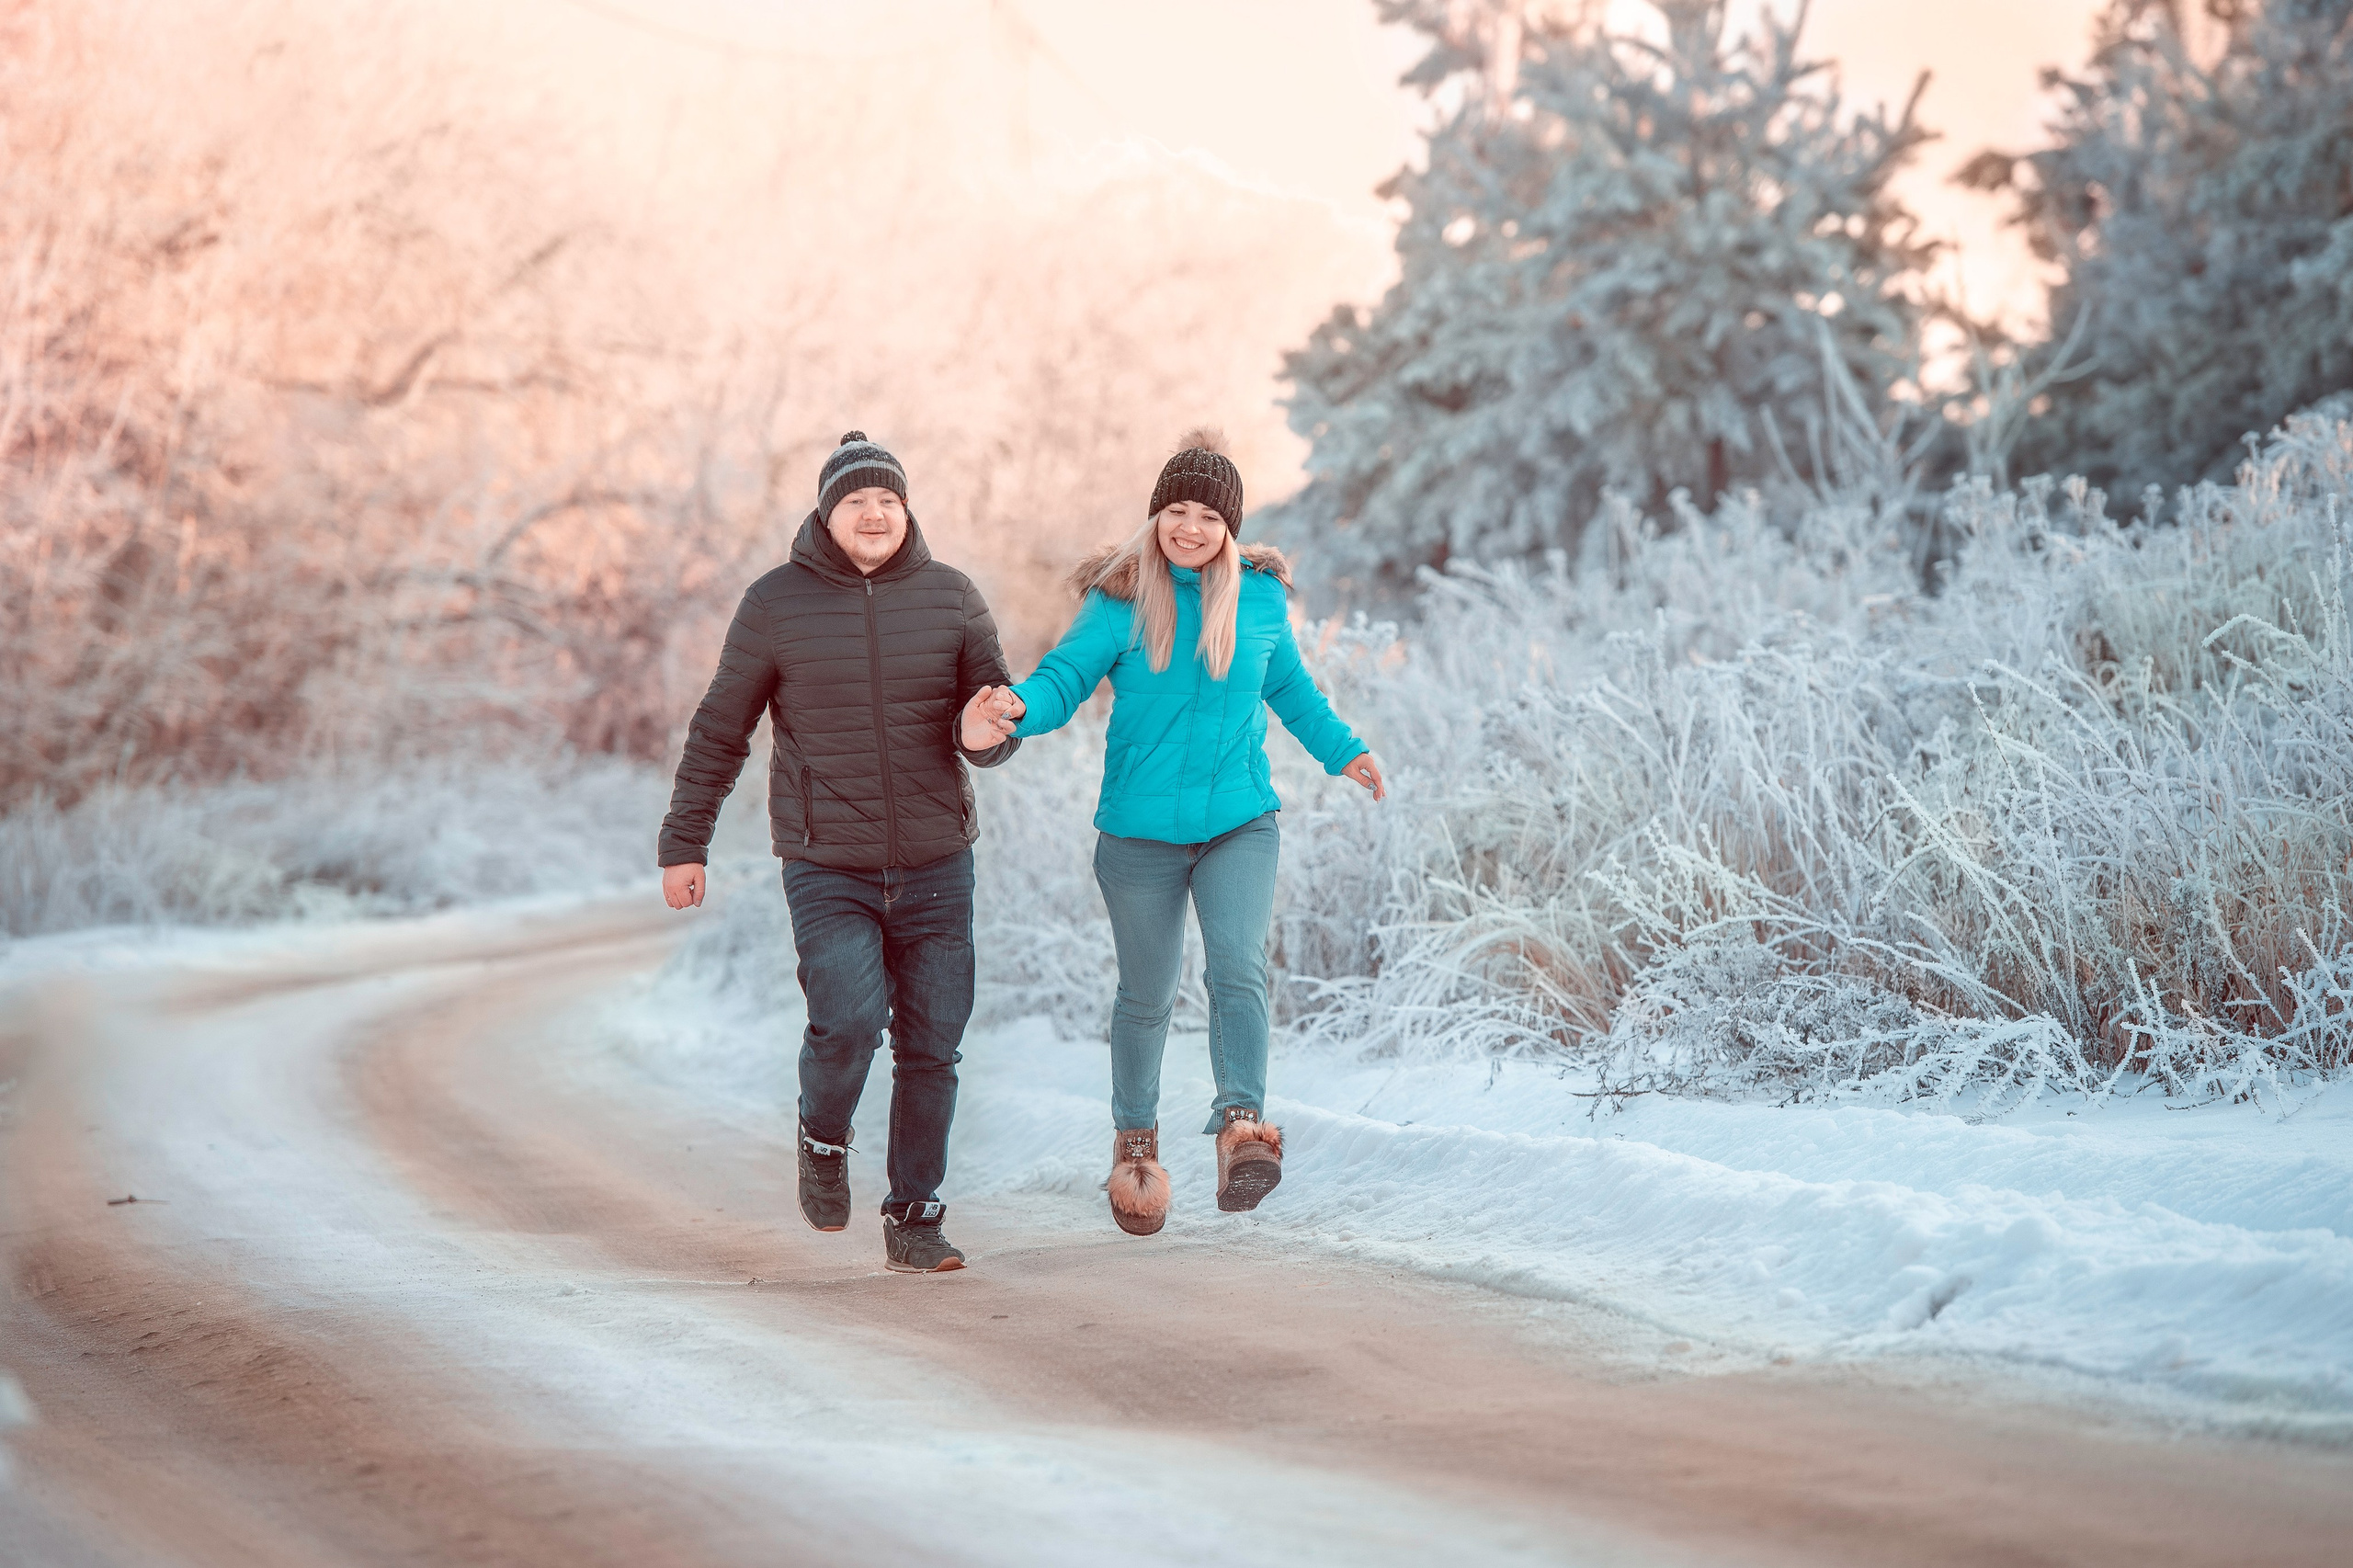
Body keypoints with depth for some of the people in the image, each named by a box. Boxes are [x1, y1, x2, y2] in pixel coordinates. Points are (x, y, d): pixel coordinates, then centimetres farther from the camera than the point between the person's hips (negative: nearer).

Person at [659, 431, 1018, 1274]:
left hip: (935, 866, 2)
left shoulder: (950, 597, 3)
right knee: (850, 1019, -21)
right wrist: (683, 845, 4)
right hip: (827, 871, -2)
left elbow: (998, 719, 6)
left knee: (931, 1047, 2)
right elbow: (718, 732, 5)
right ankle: (824, 1134, 11)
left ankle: (914, 1221, 14)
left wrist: (987, 733, -19)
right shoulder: (776, 603, -2)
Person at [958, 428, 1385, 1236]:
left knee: (1238, 966, -22)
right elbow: (1066, 677, -13)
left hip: (1240, 821, 1)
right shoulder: (1120, 600, -5)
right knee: (1147, 995, 11)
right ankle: (1136, 1140, 31)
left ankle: (1242, 1126, -28)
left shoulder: (1260, 595, 2)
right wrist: (1016, 709, -34)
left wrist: (1342, 751, 10)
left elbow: (1288, 687, 19)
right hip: (1142, 829, -1)